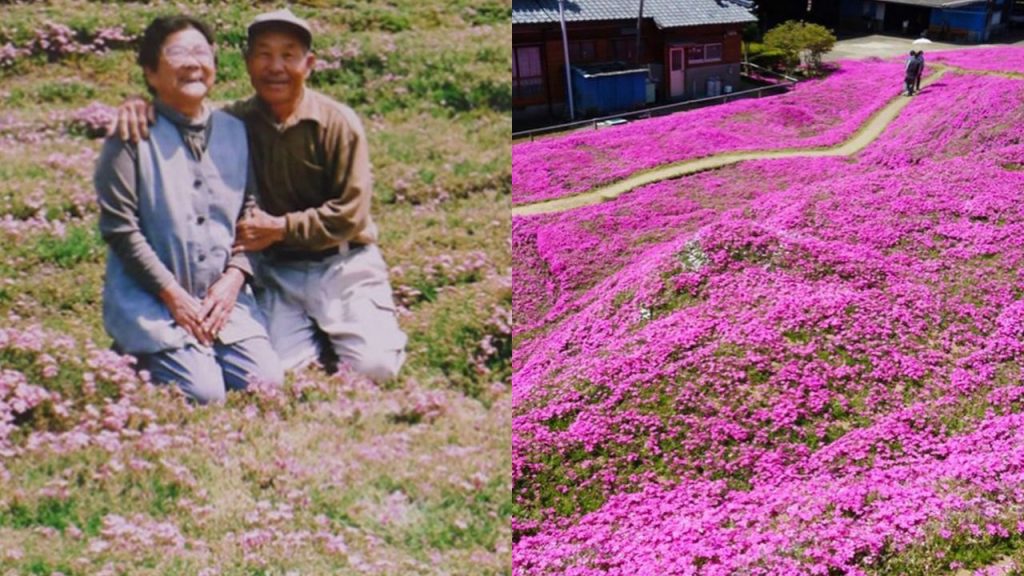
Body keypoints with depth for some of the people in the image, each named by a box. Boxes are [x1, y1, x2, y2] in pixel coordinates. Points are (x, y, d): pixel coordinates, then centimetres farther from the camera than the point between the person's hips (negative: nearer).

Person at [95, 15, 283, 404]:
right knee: (203, 393, -19)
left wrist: (234, 277, -7)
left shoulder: (234, 132, 10)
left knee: (267, 382, -11)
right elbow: (120, 228, -9)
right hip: (150, 298, -4)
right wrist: (173, 295, -13)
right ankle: (136, 355, 11)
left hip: (224, 296, 5)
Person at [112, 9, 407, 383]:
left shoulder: (338, 123, -11)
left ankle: (339, 326, 19)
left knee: (374, 367, -15)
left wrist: (280, 227, -18)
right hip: (276, 271, 3)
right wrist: (138, 106, -14)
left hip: (342, 264, -2)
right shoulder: (235, 123, -2)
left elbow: (349, 214, -13)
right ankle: (317, 330, 22)